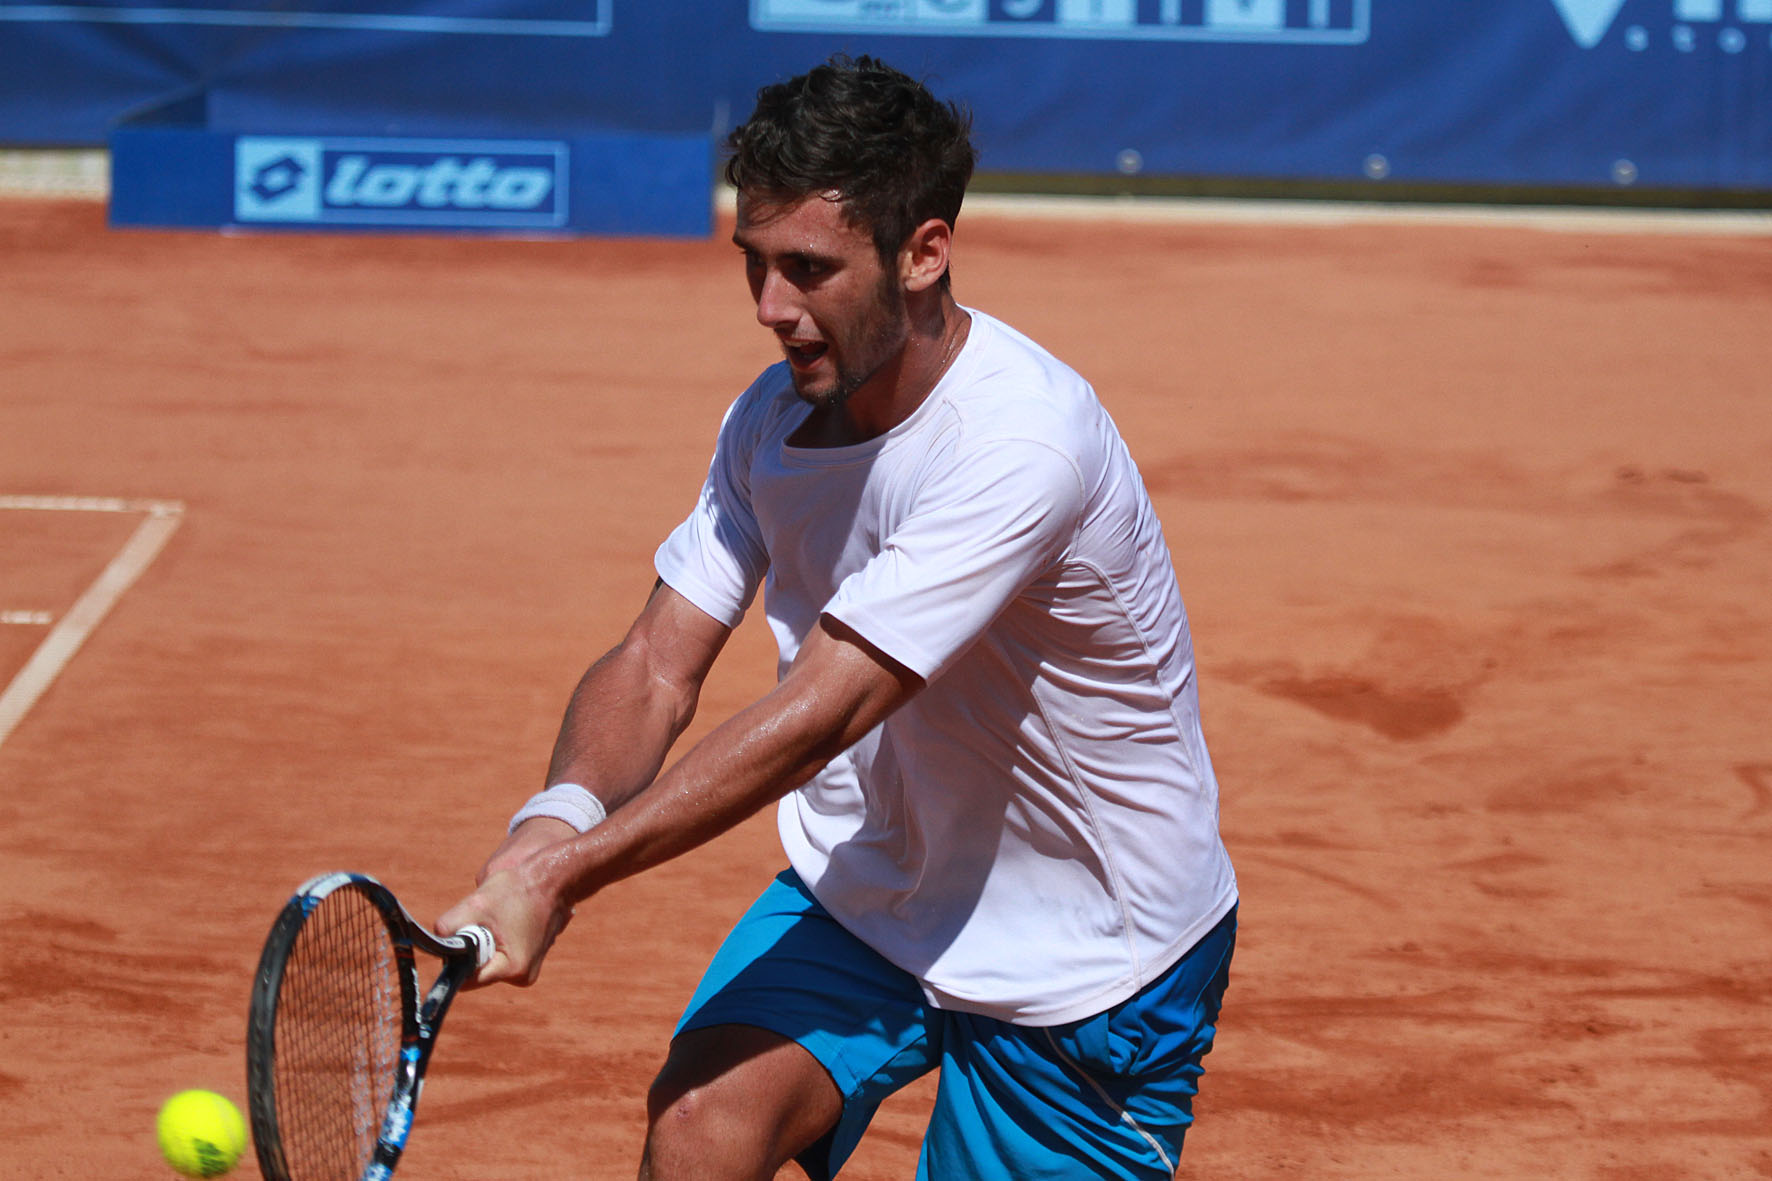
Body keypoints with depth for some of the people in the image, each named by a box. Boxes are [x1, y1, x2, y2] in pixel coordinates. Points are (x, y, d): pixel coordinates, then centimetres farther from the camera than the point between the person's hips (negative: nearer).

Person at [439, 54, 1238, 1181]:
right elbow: (658, 664, -8)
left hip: (1088, 954, -5)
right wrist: (561, 817, -32)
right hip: (866, 889, 5)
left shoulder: (1022, 443, -31)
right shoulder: (774, 415, -6)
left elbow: (818, 714, -35)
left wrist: (563, 871, -40)